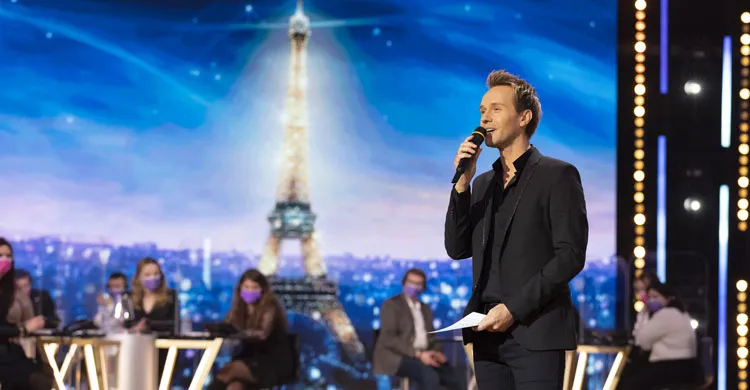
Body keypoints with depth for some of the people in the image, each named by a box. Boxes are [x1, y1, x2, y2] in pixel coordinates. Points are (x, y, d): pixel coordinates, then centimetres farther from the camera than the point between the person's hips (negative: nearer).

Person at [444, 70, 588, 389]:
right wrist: (462, 184, 1)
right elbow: (457, 249, 12)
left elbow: (571, 255, -9)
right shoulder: (483, 183, 19)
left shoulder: (557, 175, -1)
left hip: (536, 335, -6)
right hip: (489, 334, 6)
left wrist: (514, 308, -15)